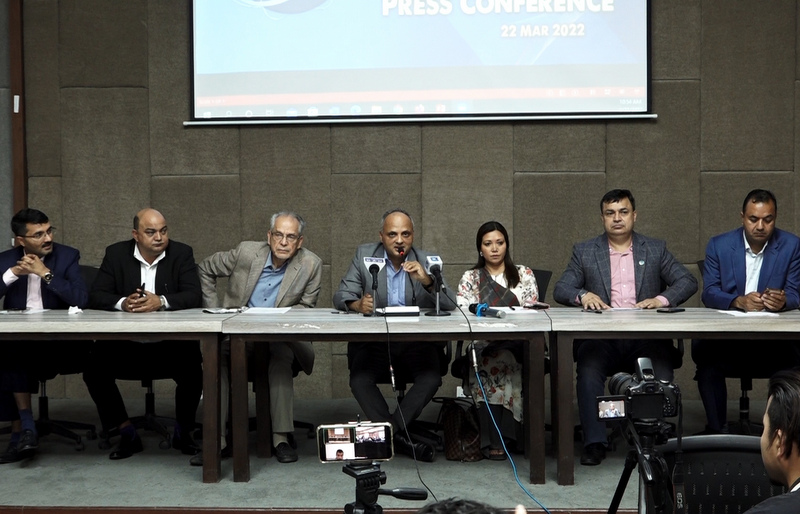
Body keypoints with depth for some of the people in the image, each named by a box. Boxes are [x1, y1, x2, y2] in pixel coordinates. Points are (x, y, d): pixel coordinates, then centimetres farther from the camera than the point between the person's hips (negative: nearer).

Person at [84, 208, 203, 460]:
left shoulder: (182, 253, 0)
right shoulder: (116, 254, 3)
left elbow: (194, 296, -10)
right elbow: (95, 296, -3)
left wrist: (161, 302, -27)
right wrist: (122, 303, -24)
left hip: (171, 343, -1)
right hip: (125, 342, 2)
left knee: (193, 370, -26)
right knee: (93, 370, -20)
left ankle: (183, 433, 3)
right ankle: (127, 434, 2)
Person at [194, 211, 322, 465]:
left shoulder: (311, 265, -4)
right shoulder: (247, 252, -2)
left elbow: (306, 307, 3)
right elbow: (205, 268, 12)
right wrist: (214, 309, 7)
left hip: (281, 337, -1)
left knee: (282, 355, -36)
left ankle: (281, 437, -30)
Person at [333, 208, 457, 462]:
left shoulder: (427, 261, 2)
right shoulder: (364, 255, 4)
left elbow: (449, 306, -5)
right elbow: (341, 296, -2)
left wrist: (427, 281, -24)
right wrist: (357, 304, -26)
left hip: (417, 343, 0)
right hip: (373, 339, 0)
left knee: (431, 379, -27)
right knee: (359, 381, -27)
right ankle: (400, 437, -16)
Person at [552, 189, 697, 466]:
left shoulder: (655, 250, 17)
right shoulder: (584, 251, 16)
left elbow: (688, 281, 9)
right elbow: (560, 289, 8)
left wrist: (662, 299, -11)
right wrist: (583, 295, -15)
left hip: (646, 338, 0)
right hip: (600, 338, 0)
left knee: (661, 375, -28)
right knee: (589, 370, -30)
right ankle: (594, 442, -20)